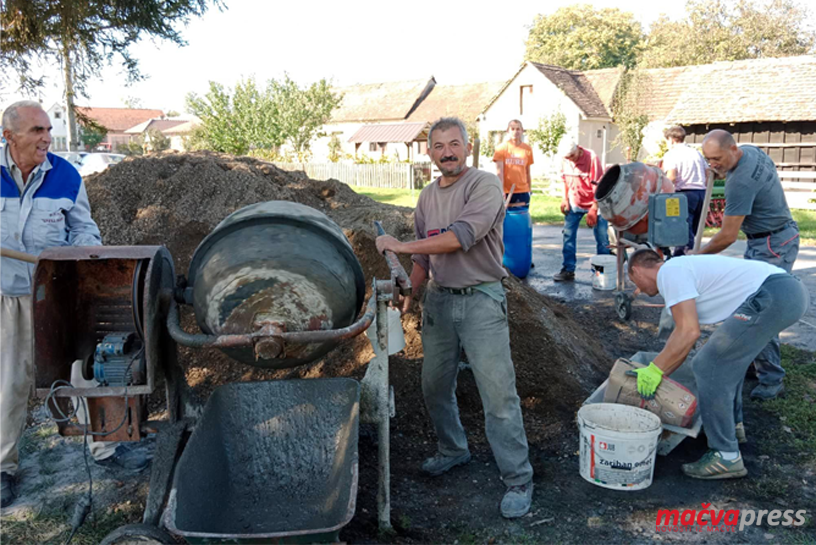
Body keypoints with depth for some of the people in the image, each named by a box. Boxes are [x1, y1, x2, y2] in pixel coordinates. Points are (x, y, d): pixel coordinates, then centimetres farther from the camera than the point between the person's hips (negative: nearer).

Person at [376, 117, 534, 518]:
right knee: (434, 386, 15)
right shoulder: (428, 196, 12)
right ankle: (453, 450, 39)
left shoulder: (484, 186, -10)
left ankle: (518, 479, 8)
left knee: (498, 393, -5)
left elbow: (461, 237, -25)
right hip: (438, 299, 7)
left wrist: (400, 245, -22)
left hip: (481, 300, -6)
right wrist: (409, 294, 6)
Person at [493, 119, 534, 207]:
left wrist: (529, 190, 11)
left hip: (523, 192, 2)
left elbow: (527, 172, 11)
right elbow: (499, 172, -6)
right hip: (506, 192, -2)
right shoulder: (501, 148, -1)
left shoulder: (527, 149, 6)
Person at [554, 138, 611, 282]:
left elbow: (597, 186, -19)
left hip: (594, 203, -4)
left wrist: (593, 210, -20)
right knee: (568, 236, 0)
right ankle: (568, 270, 8)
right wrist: (565, 199, 2)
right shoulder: (565, 161, -5)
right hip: (574, 203, 4)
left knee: (602, 239, -1)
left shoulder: (591, 157, -20)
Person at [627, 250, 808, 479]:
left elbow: (688, 332, -14)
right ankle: (732, 425, 39)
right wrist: (657, 374, 31)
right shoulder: (683, 268, 25)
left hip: (774, 296, -11)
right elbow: (683, 334, 28)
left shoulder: (669, 272, -5)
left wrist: (654, 370, -4)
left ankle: (725, 457, 0)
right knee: (725, 357, 27)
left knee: (710, 366, -5)